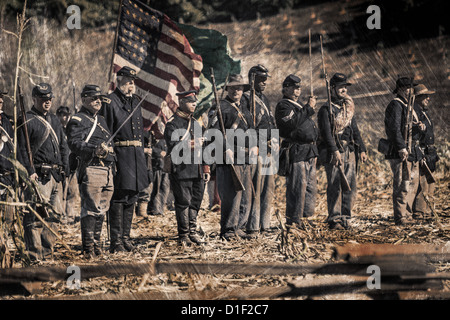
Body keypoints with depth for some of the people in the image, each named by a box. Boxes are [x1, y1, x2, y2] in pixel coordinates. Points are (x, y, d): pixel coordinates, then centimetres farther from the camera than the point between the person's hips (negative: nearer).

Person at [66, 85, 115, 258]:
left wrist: (112, 170, 25)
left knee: (101, 211, 10)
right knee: (90, 210, -10)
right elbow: (74, 143, -18)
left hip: (107, 171, 8)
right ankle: (88, 249, -8)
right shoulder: (77, 121, -4)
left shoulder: (101, 120, 23)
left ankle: (97, 246, 17)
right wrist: (95, 150, -32)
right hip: (91, 171, -8)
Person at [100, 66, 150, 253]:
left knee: (132, 196, 11)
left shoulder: (135, 101, 17)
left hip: (137, 154, 8)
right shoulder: (111, 102, -6)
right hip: (120, 153, -8)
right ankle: (116, 241, -6)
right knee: (118, 197, -7)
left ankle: (125, 237, 18)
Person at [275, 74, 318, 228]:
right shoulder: (283, 106, -7)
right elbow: (291, 123, -26)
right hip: (296, 152, -10)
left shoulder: (299, 105, 23)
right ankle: (293, 220, -7)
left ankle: (303, 217, 17)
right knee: (297, 187, -10)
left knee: (311, 186, 11)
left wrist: (314, 152, 25)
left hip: (309, 153, 10)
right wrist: (308, 108, -23)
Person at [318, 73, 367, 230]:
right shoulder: (326, 109, -5)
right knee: (335, 187, -8)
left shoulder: (349, 107, 18)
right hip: (333, 152, -7)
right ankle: (334, 220, -5)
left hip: (350, 152, 7)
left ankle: (345, 218, 12)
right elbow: (326, 132, -15)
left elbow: (355, 130, 22)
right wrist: (334, 151, -25)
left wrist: (361, 149, 15)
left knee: (350, 187, 5)